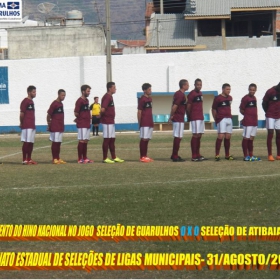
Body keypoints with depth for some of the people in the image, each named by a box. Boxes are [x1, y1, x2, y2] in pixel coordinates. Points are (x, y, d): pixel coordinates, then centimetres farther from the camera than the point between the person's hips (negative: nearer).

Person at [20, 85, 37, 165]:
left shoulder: (31, 101, 17)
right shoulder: (25, 101, -10)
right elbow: (22, 113, -11)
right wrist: (21, 123, -4)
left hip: (32, 125, 9)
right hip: (27, 126, -9)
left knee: (31, 142, 9)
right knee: (26, 142, -8)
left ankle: (29, 159, 15)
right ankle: (24, 160, -6)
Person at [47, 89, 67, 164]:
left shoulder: (61, 104, 14)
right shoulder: (54, 104, -12)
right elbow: (49, 115, -11)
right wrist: (49, 124, -7)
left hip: (60, 127, 8)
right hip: (55, 127, -8)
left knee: (59, 142, 10)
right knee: (55, 142, -4)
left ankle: (58, 158, 14)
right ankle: (54, 159, -1)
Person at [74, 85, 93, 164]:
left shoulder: (86, 100, 15)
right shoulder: (79, 101, -12)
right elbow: (76, 113, -14)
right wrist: (80, 118, 2)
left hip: (87, 124, 8)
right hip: (82, 124, -8)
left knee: (86, 141, 10)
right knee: (82, 141, -7)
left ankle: (85, 158, 15)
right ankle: (80, 159, -5)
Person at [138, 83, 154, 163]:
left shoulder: (150, 98, 15)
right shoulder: (142, 99, -10)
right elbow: (139, 112, -10)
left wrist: (151, 121, 17)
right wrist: (139, 123, -11)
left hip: (150, 123, 8)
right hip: (144, 123, -8)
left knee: (147, 139, 9)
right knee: (143, 139, -6)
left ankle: (145, 156, 14)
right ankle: (142, 157, -3)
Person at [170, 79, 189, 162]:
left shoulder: (178, 93, 14)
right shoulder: (181, 95, -17)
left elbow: (174, 106, 16)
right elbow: (174, 106, -23)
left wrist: (171, 115, 14)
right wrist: (172, 116, -12)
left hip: (177, 118, 10)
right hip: (179, 119, -10)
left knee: (177, 137, 15)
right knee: (178, 137, -6)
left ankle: (174, 155, 20)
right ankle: (175, 156, -5)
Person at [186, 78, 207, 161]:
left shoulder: (200, 93, 16)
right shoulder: (192, 94, -11)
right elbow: (188, 107, -11)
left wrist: (201, 114, 16)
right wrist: (189, 117, -7)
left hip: (201, 117, 9)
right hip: (195, 118, -9)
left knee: (199, 135, 10)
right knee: (195, 135, -10)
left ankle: (198, 155, 16)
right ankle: (194, 156, -9)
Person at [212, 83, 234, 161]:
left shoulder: (230, 98, 14)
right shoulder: (218, 98, -6)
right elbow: (213, 109, -1)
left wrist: (229, 115, 16)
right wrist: (216, 119, -1)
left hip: (229, 119, 7)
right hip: (221, 119, -7)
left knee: (228, 137, 9)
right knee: (221, 136, -14)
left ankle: (227, 155, 17)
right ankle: (217, 155, -12)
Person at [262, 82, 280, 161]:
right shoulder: (270, 92, -14)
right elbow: (264, 103, -4)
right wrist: (268, 112, 5)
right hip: (270, 116, -5)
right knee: (270, 134, -7)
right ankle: (270, 155, -6)